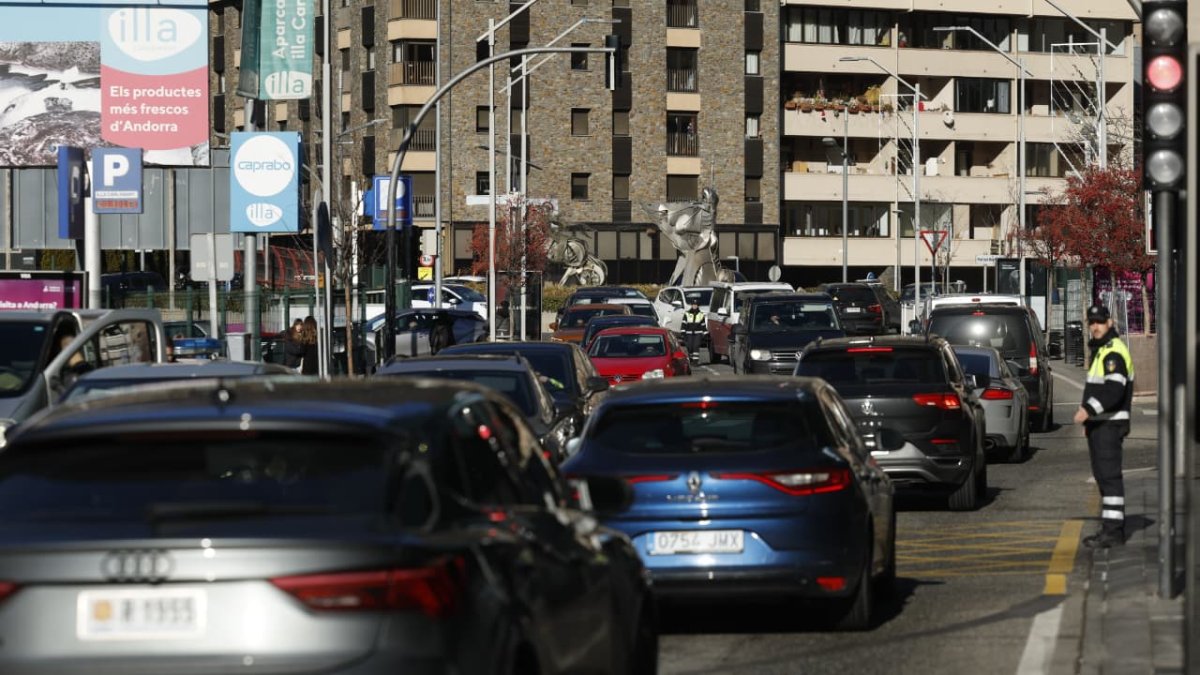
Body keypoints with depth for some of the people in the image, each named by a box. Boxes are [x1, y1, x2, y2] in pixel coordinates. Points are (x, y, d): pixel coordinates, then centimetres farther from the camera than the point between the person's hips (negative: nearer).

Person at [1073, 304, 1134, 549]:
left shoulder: (1114, 352, -14)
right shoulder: (1100, 350, 20)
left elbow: (1114, 390, -27)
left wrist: (1089, 409, -32)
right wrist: (1090, 417, 24)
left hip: (1109, 424, -11)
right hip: (1100, 424, 11)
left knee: (1109, 475, -13)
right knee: (1103, 475, 14)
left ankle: (1112, 530, -16)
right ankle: (1113, 528, 20)